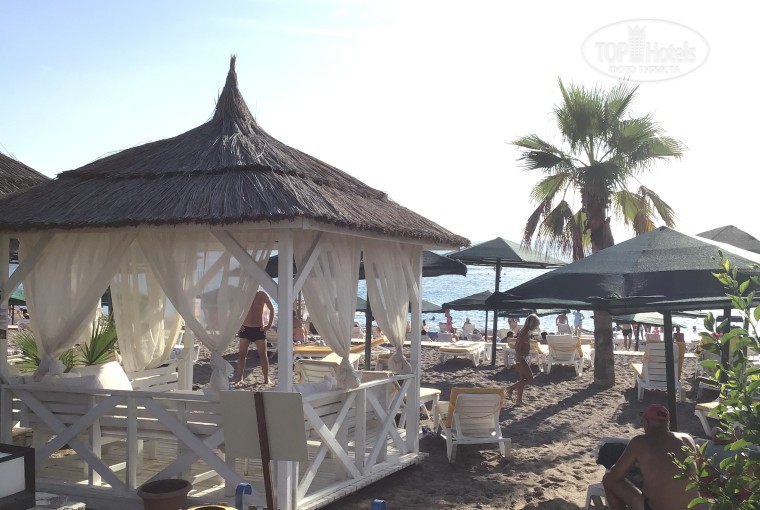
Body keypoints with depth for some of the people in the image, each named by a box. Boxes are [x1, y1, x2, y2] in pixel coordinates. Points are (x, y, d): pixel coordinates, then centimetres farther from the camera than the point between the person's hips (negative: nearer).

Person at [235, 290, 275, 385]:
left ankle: (266, 379, 7)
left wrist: (269, 324, -1)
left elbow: (271, 309, 7)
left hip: (259, 329, -1)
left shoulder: (262, 295, -2)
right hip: (245, 329, 1)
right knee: (241, 354, -1)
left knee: (263, 355, 0)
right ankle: (239, 378, 8)